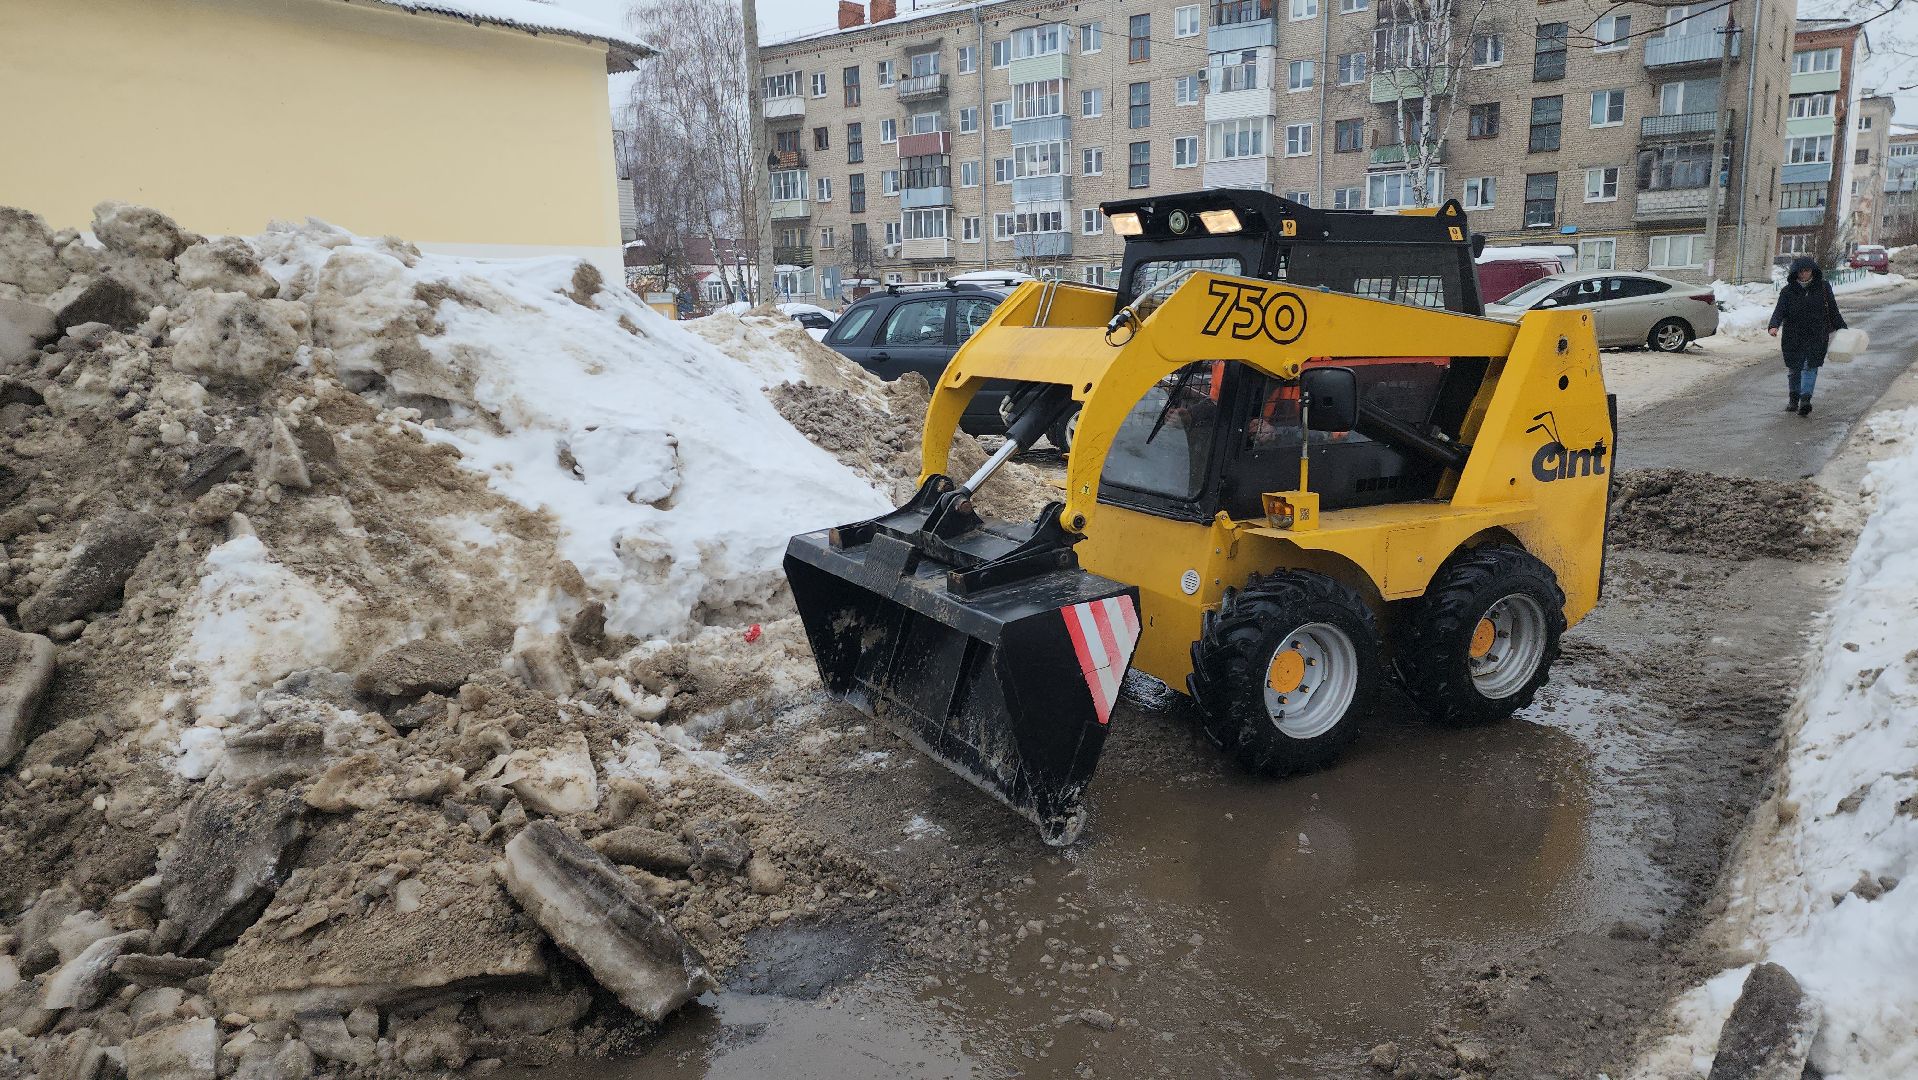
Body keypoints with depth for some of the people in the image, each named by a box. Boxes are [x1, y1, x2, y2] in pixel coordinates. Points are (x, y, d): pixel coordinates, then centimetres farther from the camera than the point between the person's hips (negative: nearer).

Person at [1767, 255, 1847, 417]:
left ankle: (1805, 399, -19)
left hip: (1816, 336, -1)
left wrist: (1840, 328, 11)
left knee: (1810, 367, -10)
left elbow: (1833, 310, 11)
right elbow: (1780, 310, -10)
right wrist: (1774, 326, -29)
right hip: (1793, 336, 1)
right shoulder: (1788, 291, 0)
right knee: (1794, 369, 9)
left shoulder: (1823, 287, 3)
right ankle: (1794, 400, 24)